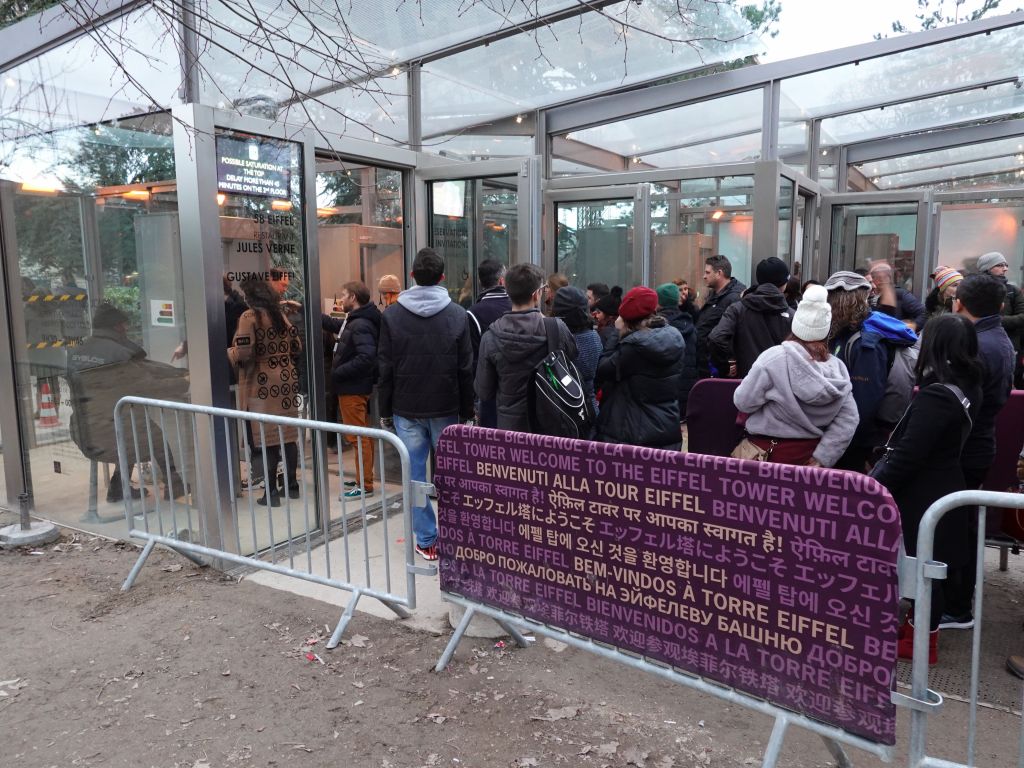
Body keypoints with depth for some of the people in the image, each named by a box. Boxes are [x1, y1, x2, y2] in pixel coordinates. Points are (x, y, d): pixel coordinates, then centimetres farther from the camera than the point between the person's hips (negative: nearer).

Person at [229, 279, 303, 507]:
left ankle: (271, 493, 4)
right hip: (287, 382, 6)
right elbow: (297, 348, 12)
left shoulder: (249, 316, -8)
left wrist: (227, 353, 4)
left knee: (267, 438, -1)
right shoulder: (281, 314, 11)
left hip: (263, 385, -6)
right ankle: (291, 485, 19)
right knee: (288, 435, 11)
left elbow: (243, 353, -16)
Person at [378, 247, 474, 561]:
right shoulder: (457, 315, -2)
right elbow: (466, 370, -2)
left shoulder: (392, 315, -2)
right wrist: (466, 411, 5)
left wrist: (385, 411, 5)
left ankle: (426, 541, 11)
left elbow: (386, 369, -2)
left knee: (415, 475, 6)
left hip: (406, 409, 0)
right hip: (445, 409, 1)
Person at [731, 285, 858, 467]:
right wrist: (822, 458, -7)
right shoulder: (837, 367, -2)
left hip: (769, 453, -4)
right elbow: (848, 420, -6)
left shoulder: (774, 357, -17)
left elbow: (743, 402, -12)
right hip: (810, 455, 5)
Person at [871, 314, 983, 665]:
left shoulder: (936, 397, -24)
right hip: (941, 490, 9)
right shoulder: (968, 389, 4)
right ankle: (923, 628, 34)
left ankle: (924, 642, 20)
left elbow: (907, 456, -24)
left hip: (923, 497, -9)